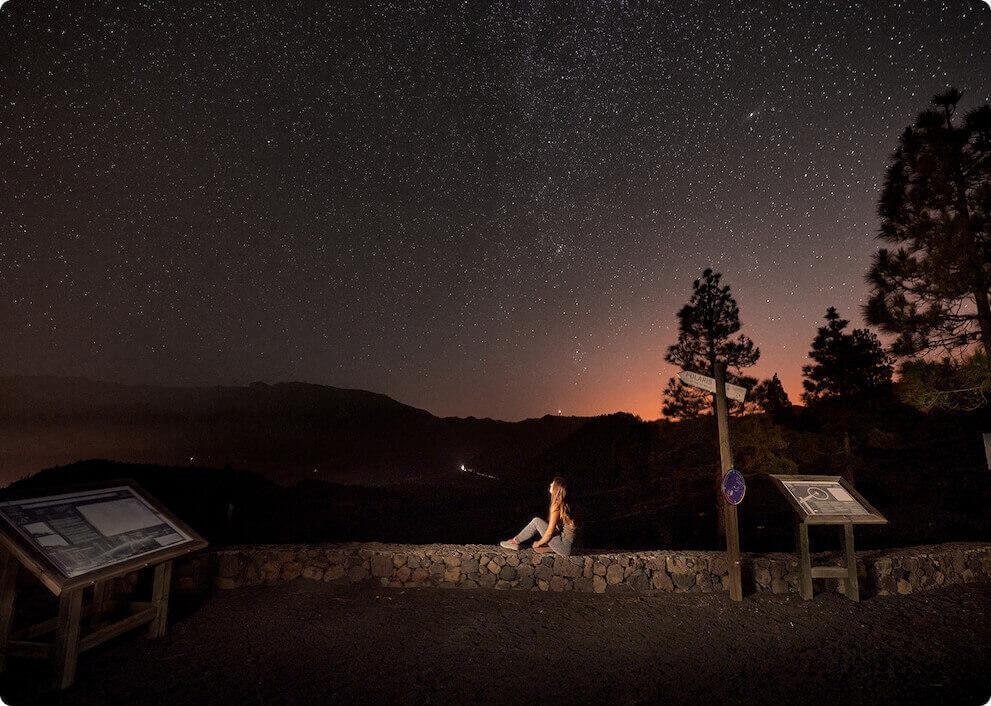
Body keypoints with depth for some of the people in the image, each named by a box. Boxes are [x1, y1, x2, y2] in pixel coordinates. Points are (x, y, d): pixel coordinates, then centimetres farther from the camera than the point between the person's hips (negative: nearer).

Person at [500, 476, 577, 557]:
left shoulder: (556, 506, -17)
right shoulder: (563, 505, 9)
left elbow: (549, 533, -17)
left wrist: (538, 543, -1)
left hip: (564, 547, -8)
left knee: (536, 522, -10)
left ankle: (515, 542, 3)